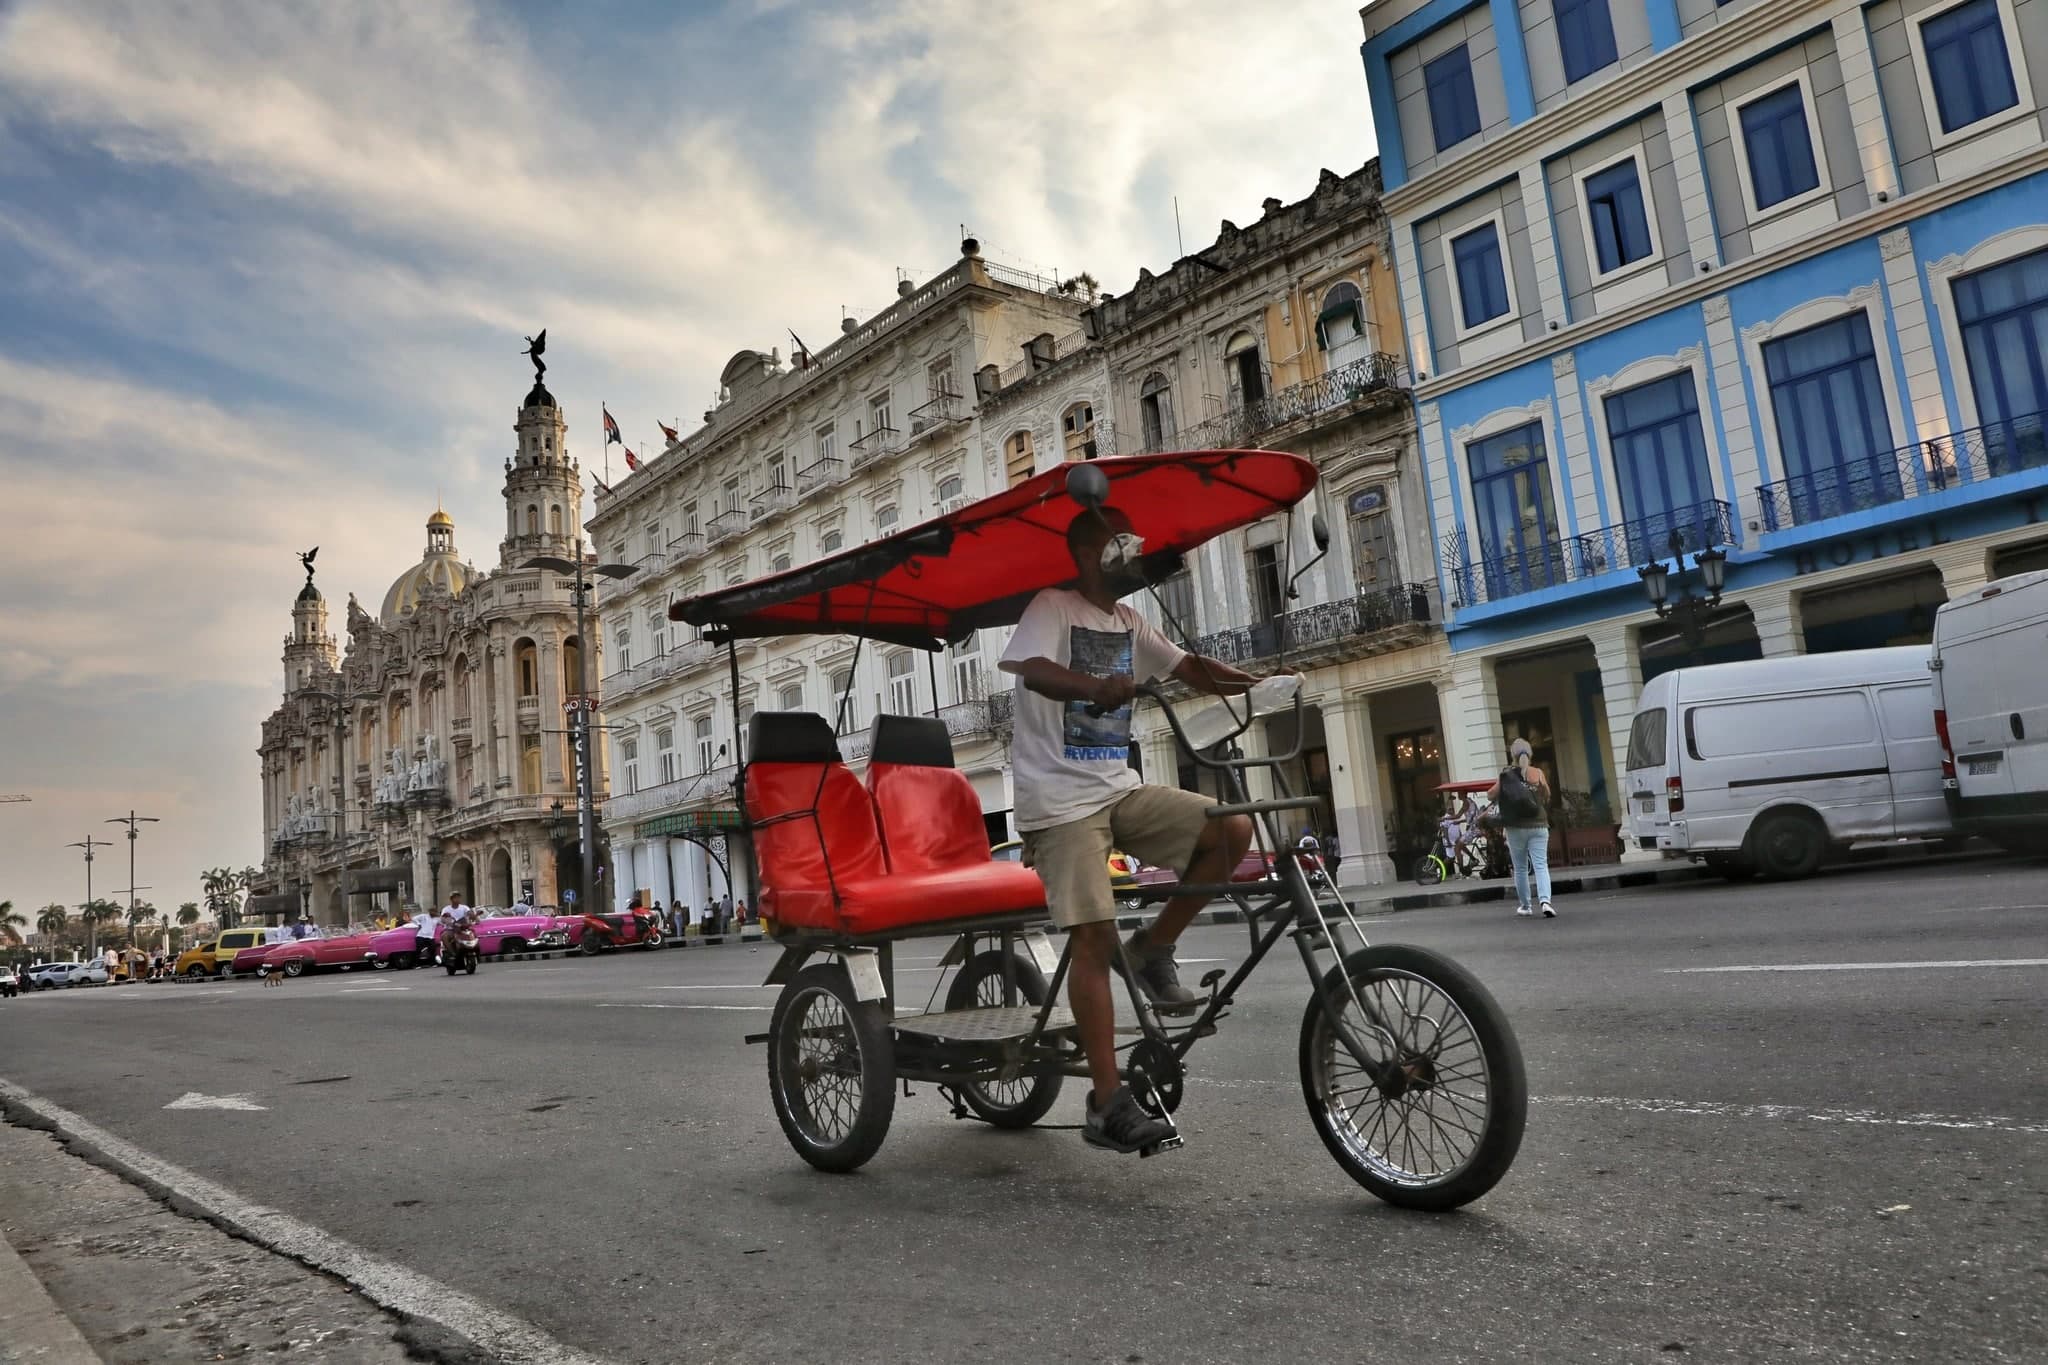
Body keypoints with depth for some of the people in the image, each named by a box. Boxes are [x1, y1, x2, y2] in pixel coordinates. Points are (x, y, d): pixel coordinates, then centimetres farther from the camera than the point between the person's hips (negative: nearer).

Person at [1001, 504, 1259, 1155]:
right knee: (1095, 937, -12)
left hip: (1122, 788, 7)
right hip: (1062, 799, -7)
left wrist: (1260, 683, -10)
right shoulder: (1053, 607, -7)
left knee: (1232, 830, -11)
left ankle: (1153, 949, 5)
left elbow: (1189, 668, 9)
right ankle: (1109, 1103, -5)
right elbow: (1034, 671, -26)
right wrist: (1099, 687, -46)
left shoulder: (1129, 623, 16)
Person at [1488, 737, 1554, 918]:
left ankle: (1525, 905, 19)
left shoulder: (1506, 775, -4)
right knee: (1541, 865, -3)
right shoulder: (1538, 773, -3)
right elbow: (1547, 796, 8)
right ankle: (1545, 901, -23)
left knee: (1520, 868, 12)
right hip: (1538, 826, 0)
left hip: (1515, 827, 0)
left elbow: (1491, 796, 3)